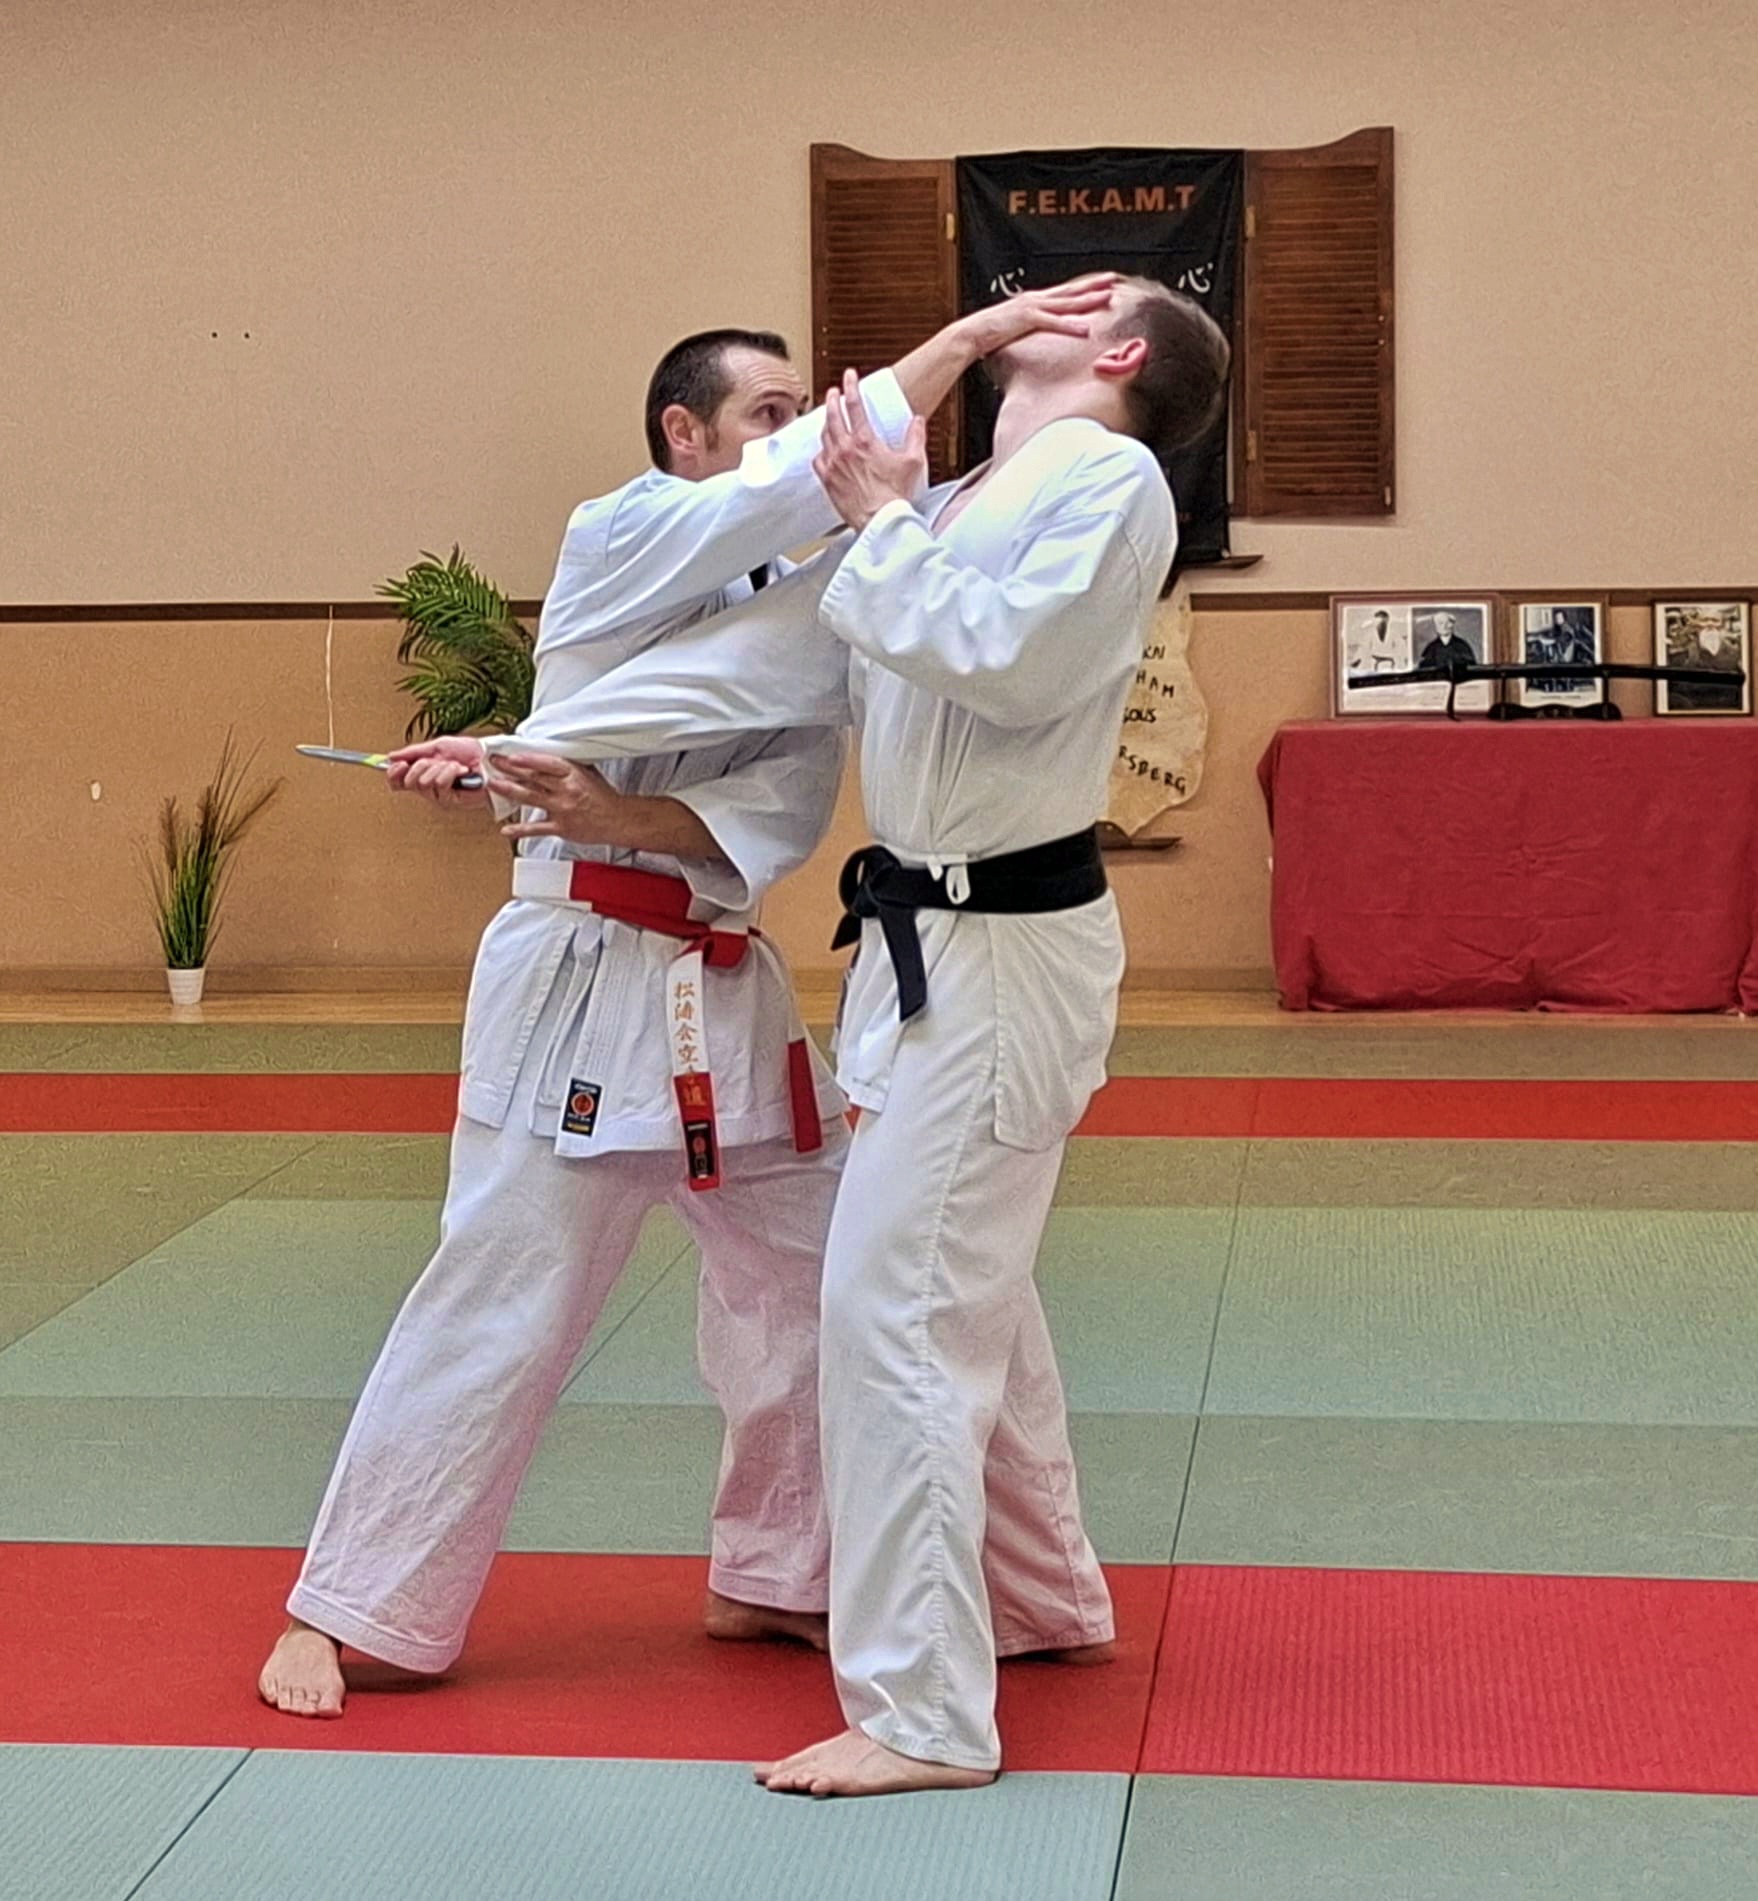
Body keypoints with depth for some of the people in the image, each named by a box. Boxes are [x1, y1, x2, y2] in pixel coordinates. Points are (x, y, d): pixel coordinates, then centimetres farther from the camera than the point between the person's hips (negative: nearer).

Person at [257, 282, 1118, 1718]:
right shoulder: (618, 541, -8)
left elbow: (789, 806, -3)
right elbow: (801, 481, -24)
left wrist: (627, 820, -20)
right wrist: (975, 331, -24)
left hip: (727, 985, 7)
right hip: (585, 976, -7)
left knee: (814, 1284, 10)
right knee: (500, 1307, -4)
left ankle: (775, 1579, 27)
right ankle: (344, 1615, 9)